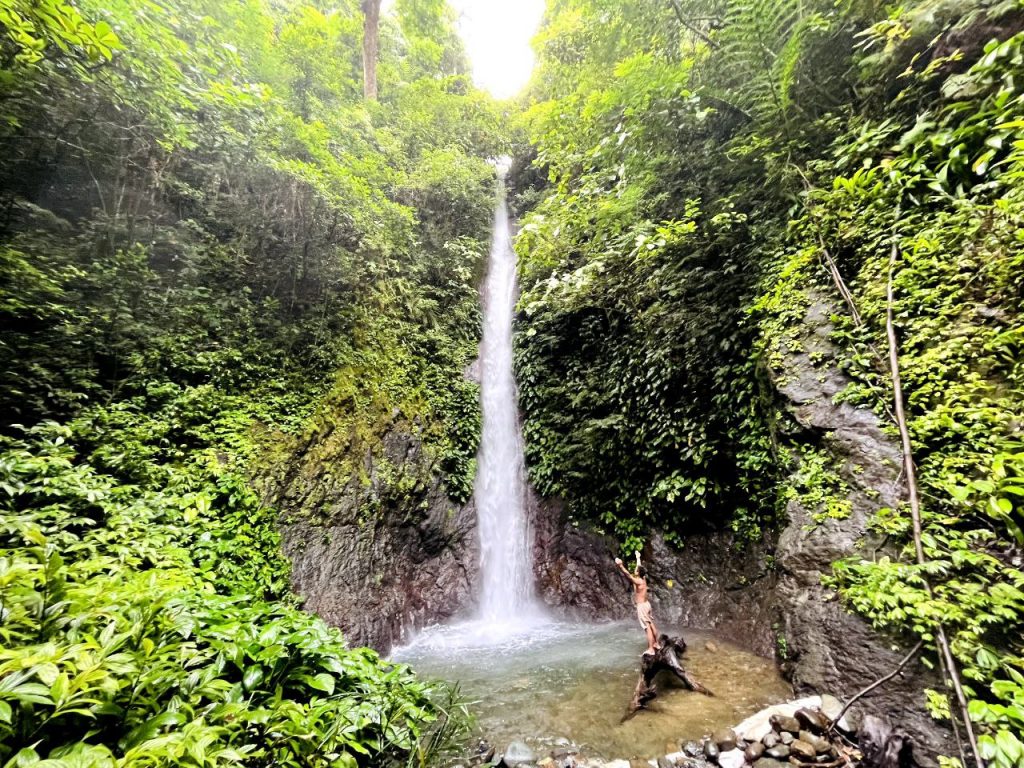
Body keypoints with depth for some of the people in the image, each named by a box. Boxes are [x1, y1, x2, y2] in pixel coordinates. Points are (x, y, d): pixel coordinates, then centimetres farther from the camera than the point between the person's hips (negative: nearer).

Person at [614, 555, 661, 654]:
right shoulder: (643, 579, 4)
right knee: (651, 625, 17)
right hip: (646, 604, 9)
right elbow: (640, 568, 18)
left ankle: (650, 649, 0)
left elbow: (628, 574, -36)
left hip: (641, 606, -9)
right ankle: (656, 644, 29)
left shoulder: (638, 581, -20)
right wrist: (638, 558, 32)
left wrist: (620, 565, -47)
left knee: (647, 627, -5)